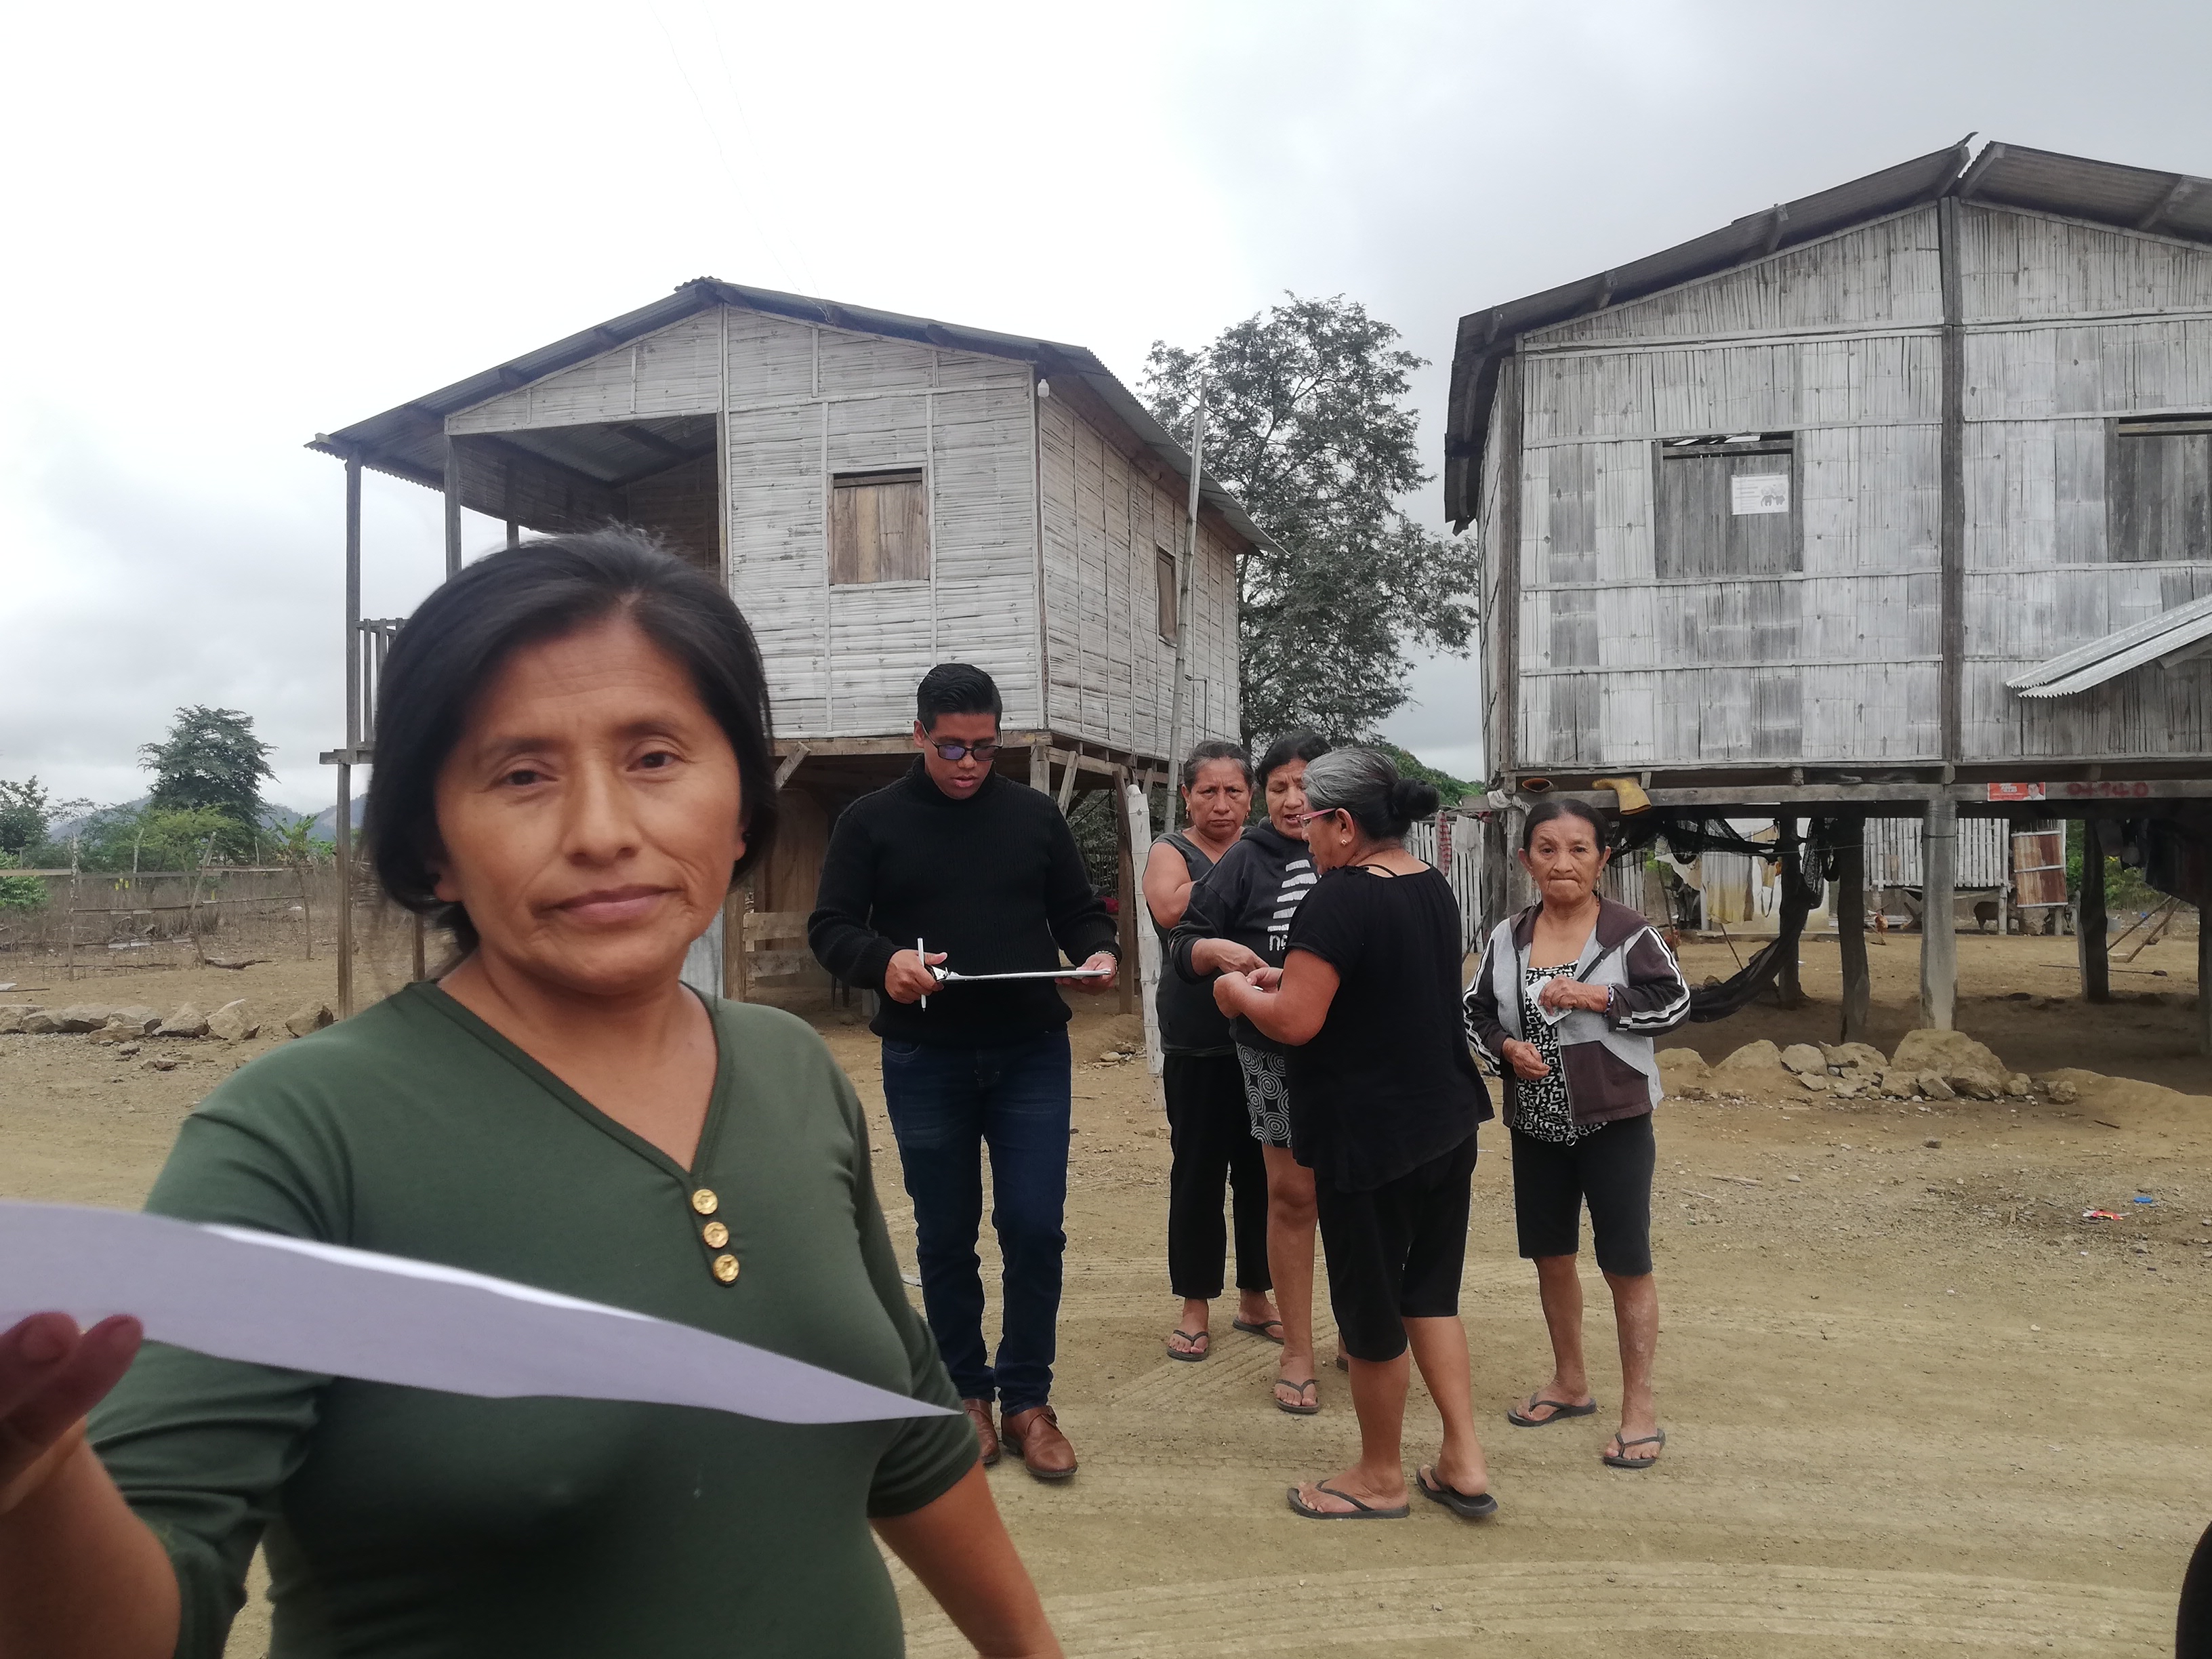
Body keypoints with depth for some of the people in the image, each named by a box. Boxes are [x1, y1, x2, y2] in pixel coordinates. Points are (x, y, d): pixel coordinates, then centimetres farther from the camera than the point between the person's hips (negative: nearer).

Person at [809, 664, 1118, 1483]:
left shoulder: (1036, 815, 6)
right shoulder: (871, 821, 0)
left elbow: (1079, 911, 12)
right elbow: (831, 927, -3)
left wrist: (1098, 953, -11)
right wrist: (884, 962, -23)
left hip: (1031, 1055, 1)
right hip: (925, 1062, -1)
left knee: (1035, 1229, 0)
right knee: (945, 1236, 10)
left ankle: (1026, 1400, 17)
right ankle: (966, 1393, 27)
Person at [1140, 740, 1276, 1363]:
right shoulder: (1171, 852, 0)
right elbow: (1170, 909, -21)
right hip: (1197, 1048, -3)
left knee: (1262, 1173, 10)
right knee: (1197, 1174, 4)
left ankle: (1255, 1296, 26)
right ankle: (1195, 1306, 18)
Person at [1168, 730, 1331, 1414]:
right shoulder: (1250, 858, -3)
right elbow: (1183, 940, -1)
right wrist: (1215, 951, -21)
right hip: (1274, 1048, -1)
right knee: (1293, 1192, 4)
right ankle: (1296, 1351, 17)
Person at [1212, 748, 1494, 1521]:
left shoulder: (1340, 900, -20)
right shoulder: (1432, 886, 7)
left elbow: (1295, 1021, -23)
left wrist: (1240, 993, -4)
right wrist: (1292, 976, 15)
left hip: (1369, 1136, -8)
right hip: (1446, 1122, 8)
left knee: (1370, 1309, 8)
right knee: (1430, 1291, 19)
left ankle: (1381, 1477, 25)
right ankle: (1464, 1463, 21)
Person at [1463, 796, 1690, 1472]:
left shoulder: (1628, 932, -9)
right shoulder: (1506, 938, 1)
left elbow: (1675, 1003, -6)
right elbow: (1476, 1012, 8)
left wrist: (1600, 997, -18)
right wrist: (1506, 1048, -11)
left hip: (1613, 1120, -4)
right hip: (1536, 1123, 4)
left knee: (1626, 1264, 2)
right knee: (1550, 1256, 16)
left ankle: (1639, 1406, 16)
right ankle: (1570, 1383, 35)